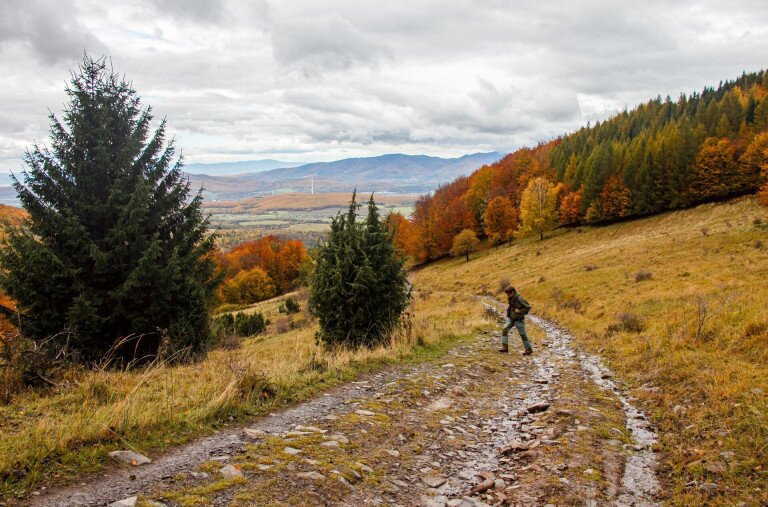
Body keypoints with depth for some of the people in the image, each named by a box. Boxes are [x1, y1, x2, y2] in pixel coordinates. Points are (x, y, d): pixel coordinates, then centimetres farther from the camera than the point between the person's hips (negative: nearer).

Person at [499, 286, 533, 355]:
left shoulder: (519, 299, -22)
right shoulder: (511, 299, 2)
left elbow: (528, 307, -18)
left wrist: (520, 311, -24)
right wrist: (508, 309, 8)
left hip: (519, 319, -7)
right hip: (511, 318, 7)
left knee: (523, 334, 1)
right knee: (504, 330, -8)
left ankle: (529, 349, 15)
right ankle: (505, 347, -7)